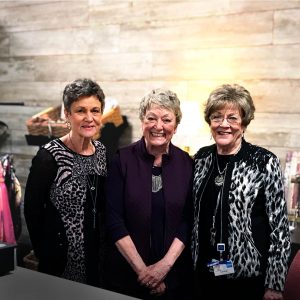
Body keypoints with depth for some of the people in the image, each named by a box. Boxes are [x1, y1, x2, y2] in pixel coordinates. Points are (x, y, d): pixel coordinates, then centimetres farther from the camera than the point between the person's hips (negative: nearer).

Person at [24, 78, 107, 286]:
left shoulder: (102, 151, -1)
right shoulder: (49, 157, -19)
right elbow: (32, 210, -11)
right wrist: (44, 253, -5)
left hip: (96, 256, 5)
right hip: (60, 263, -5)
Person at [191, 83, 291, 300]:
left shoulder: (264, 162, -12)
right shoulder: (201, 159, 1)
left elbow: (280, 227, -11)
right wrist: (191, 263, 11)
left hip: (249, 275, -4)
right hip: (205, 272, 4)